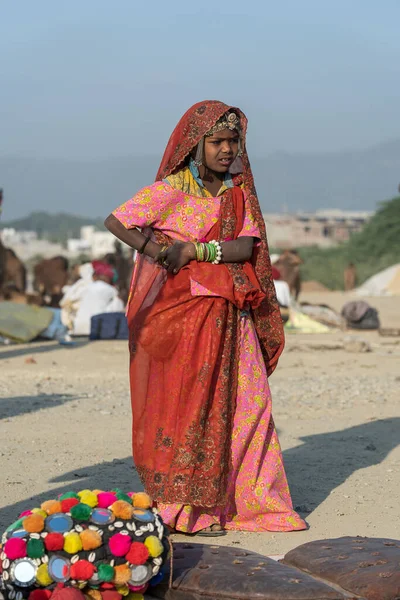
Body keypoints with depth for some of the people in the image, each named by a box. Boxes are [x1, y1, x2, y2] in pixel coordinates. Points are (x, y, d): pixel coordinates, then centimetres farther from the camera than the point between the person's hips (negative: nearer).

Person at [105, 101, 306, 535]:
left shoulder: (237, 192, 9)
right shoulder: (171, 190, -6)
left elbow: (246, 247, -3)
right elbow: (115, 221, -10)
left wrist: (196, 250, -19)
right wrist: (156, 251, -24)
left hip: (230, 313, 5)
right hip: (181, 311, -5)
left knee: (247, 401, 2)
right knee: (186, 403, -4)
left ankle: (246, 501, 11)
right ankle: (184, 508, 3)